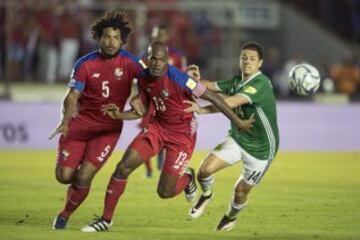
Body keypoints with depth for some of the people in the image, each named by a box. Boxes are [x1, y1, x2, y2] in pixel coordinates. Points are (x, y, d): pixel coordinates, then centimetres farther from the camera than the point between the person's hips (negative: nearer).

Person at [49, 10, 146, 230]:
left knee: (83, 177, -13)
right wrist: (65, 120, -27)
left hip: (109, 128, -1)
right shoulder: (85, 64, -8)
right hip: (81, 123, 1)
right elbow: (72, 96, -9)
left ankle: (65, 216, 13)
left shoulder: (128, 62, -8)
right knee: (64, 176, -6)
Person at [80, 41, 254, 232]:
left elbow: (213, 98, -20)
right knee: (123, 167, -8)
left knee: (165, 192, -4)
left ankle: (187, 178, 32)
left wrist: (239, 122, -16)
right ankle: (106, 220, 5)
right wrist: (120, 115, -10)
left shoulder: (178, 79, -26)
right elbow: (143, 110, 9)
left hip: (182, 135, -5)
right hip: (157, 126, 5)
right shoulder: (143, 78, -5)